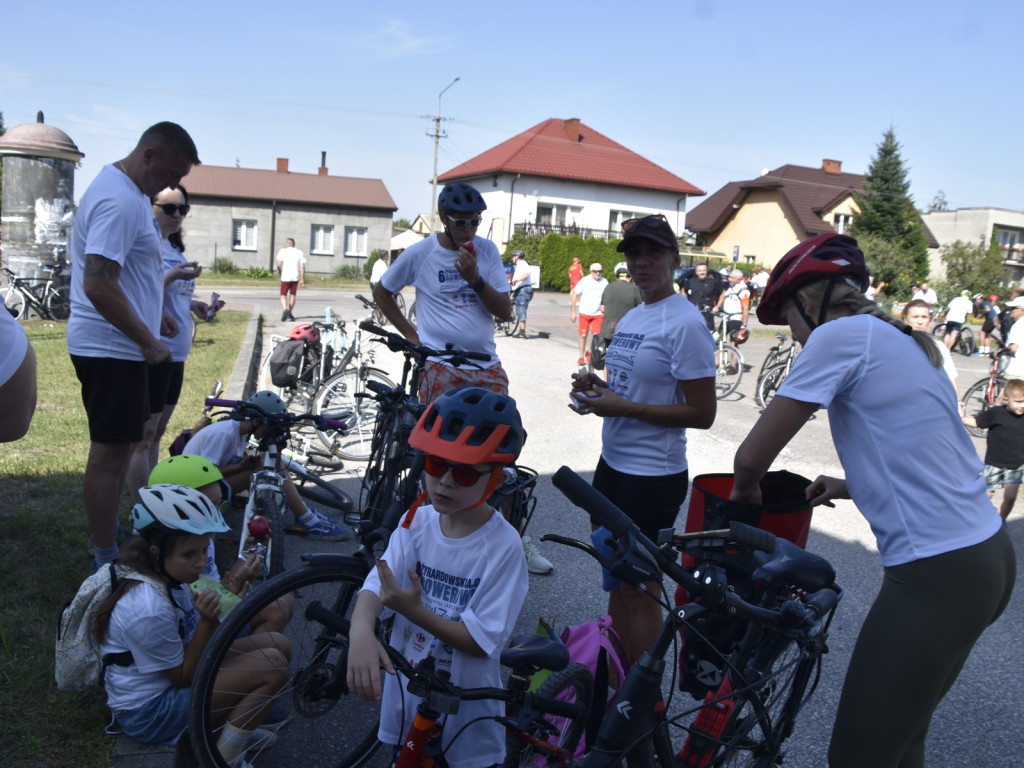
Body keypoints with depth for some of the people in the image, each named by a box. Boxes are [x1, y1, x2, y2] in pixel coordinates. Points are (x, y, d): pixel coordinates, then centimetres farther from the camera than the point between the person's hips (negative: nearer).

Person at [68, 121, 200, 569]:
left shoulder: (127, 189, 12)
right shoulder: (121, 202, -22)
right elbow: (98, 285, -28)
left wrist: (153, 316, 19)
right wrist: (148, 341, -20)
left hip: (115, 344, 11)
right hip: (112, 348, -11)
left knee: (119, 445, 19)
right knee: (110, 451, -3)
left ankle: (109, 533, 33)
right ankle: (106, 560, 8)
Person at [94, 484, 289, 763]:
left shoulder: (169, 576, -6)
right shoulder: (149, 609, -32)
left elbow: (198, 645, 1)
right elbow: (184, 676, -19)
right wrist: (207, 623, -30)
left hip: (173, 676, 9)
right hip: (150, 712, -9)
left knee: (278, 644, 1)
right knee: (273, 666, -21)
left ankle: (238, 727, 12)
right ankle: (224, 759, -5)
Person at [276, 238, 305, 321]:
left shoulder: (283, 251, 1)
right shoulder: (300, 253, 8)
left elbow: (279, 265, -6)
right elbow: (302, 267, 1)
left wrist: (280, 272, 14)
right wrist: (302, 279, 2)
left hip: (285, 277, -2)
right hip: (296, 277, 3)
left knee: (283, 295, 3)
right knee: (292, 295, 14)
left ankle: (285, 309, -23)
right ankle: (289, 314, 21)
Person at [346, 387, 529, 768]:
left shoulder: (501, 545, -21)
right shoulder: (416, 522, -9)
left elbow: (481, 641, -21)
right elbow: (375, 585, -16)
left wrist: (413, 610, -32)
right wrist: (361, 630, -37)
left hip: (465, 709, -4)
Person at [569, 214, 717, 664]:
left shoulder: (685, 323, -17)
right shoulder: (631, 317, 10)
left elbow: (701, 413, -19)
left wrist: (623, 407, -21)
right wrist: (597, 387, 1)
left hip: (653, 475, -9)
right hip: (613, 463, 9)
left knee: (639, 588, 3)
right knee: (617, 580, 18)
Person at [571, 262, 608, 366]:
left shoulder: (604, 282, 2)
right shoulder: (584, 281, -6)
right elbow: (574, 295, -1)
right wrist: (573, 312, -4)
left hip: (598, 314, 1)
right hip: (584, 313, -1)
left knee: (597, 336, -6)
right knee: (583, 335, 4)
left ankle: (589, 353, 19)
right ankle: (581, 357, 19)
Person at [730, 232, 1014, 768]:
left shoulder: (839, 334, -11)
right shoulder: (903, 340, 16)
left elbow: (751, 456, -11)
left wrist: (746, 493, 9)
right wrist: (849, 487, 19)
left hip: (935, 575, -10)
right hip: (987, 557, 10)